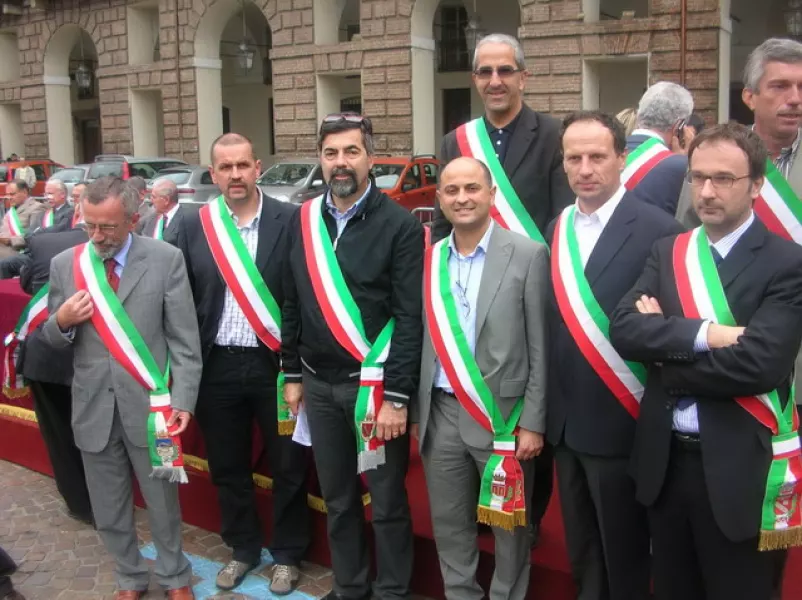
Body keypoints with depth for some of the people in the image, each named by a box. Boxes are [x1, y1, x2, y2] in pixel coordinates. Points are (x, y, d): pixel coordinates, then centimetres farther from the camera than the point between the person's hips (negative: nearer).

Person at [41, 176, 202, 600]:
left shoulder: (166, 259, -6)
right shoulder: (64, 265, 2)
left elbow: (184, 339, -6)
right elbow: (52, 339, 10)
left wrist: (183, 399, -12)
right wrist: (62, 321, -13)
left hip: (148, 404, -2)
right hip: (93, 407, 3)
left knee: (162, 504, 13)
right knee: (108, 511, 16)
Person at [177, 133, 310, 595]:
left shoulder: (290, 220, -6)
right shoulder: (195, 225, 2)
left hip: (274, 362, -3)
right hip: (217, 366, 3)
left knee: (287, 466, 10)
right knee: (228, 467, 16)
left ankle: (287, 554, 30)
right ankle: (243, 548, 37)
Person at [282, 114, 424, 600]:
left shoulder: (400, 225, -10)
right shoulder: (303, 221, 6)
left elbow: (410, 317, -13)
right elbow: (292, 304, 12)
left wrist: (396, 396, -16)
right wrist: (292, 374, 11)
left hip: (375, 384, -5)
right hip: (319, 384, 5)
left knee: (387, 502, 7)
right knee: (337, 499, 17)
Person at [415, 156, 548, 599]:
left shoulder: (528, 255, -6)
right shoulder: (430, 260, 6)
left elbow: (540, 347, -7)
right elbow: (425, 341, 11)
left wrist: (532, 423, -9)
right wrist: (417, 412, 11)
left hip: (503, 415, -4)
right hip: (441, 414, 4)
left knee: (509, 527, 10)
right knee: (449, 526, 15)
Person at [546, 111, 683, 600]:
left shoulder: (657, 230, -13)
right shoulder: (557, 230, 7)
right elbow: (553, 322, 8)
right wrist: (550, 407, 6)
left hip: (619, 424, -6)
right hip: (566, 422, 6)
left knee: (624, 559, 11)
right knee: (581, 555, 21)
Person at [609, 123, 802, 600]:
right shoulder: (667, 252, 5)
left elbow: (758, 363, -24)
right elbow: (624, 329, -9)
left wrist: (667, 356, -13)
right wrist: (704, 333, -23)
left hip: (736, 470, -5)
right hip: (665, 460, 5)